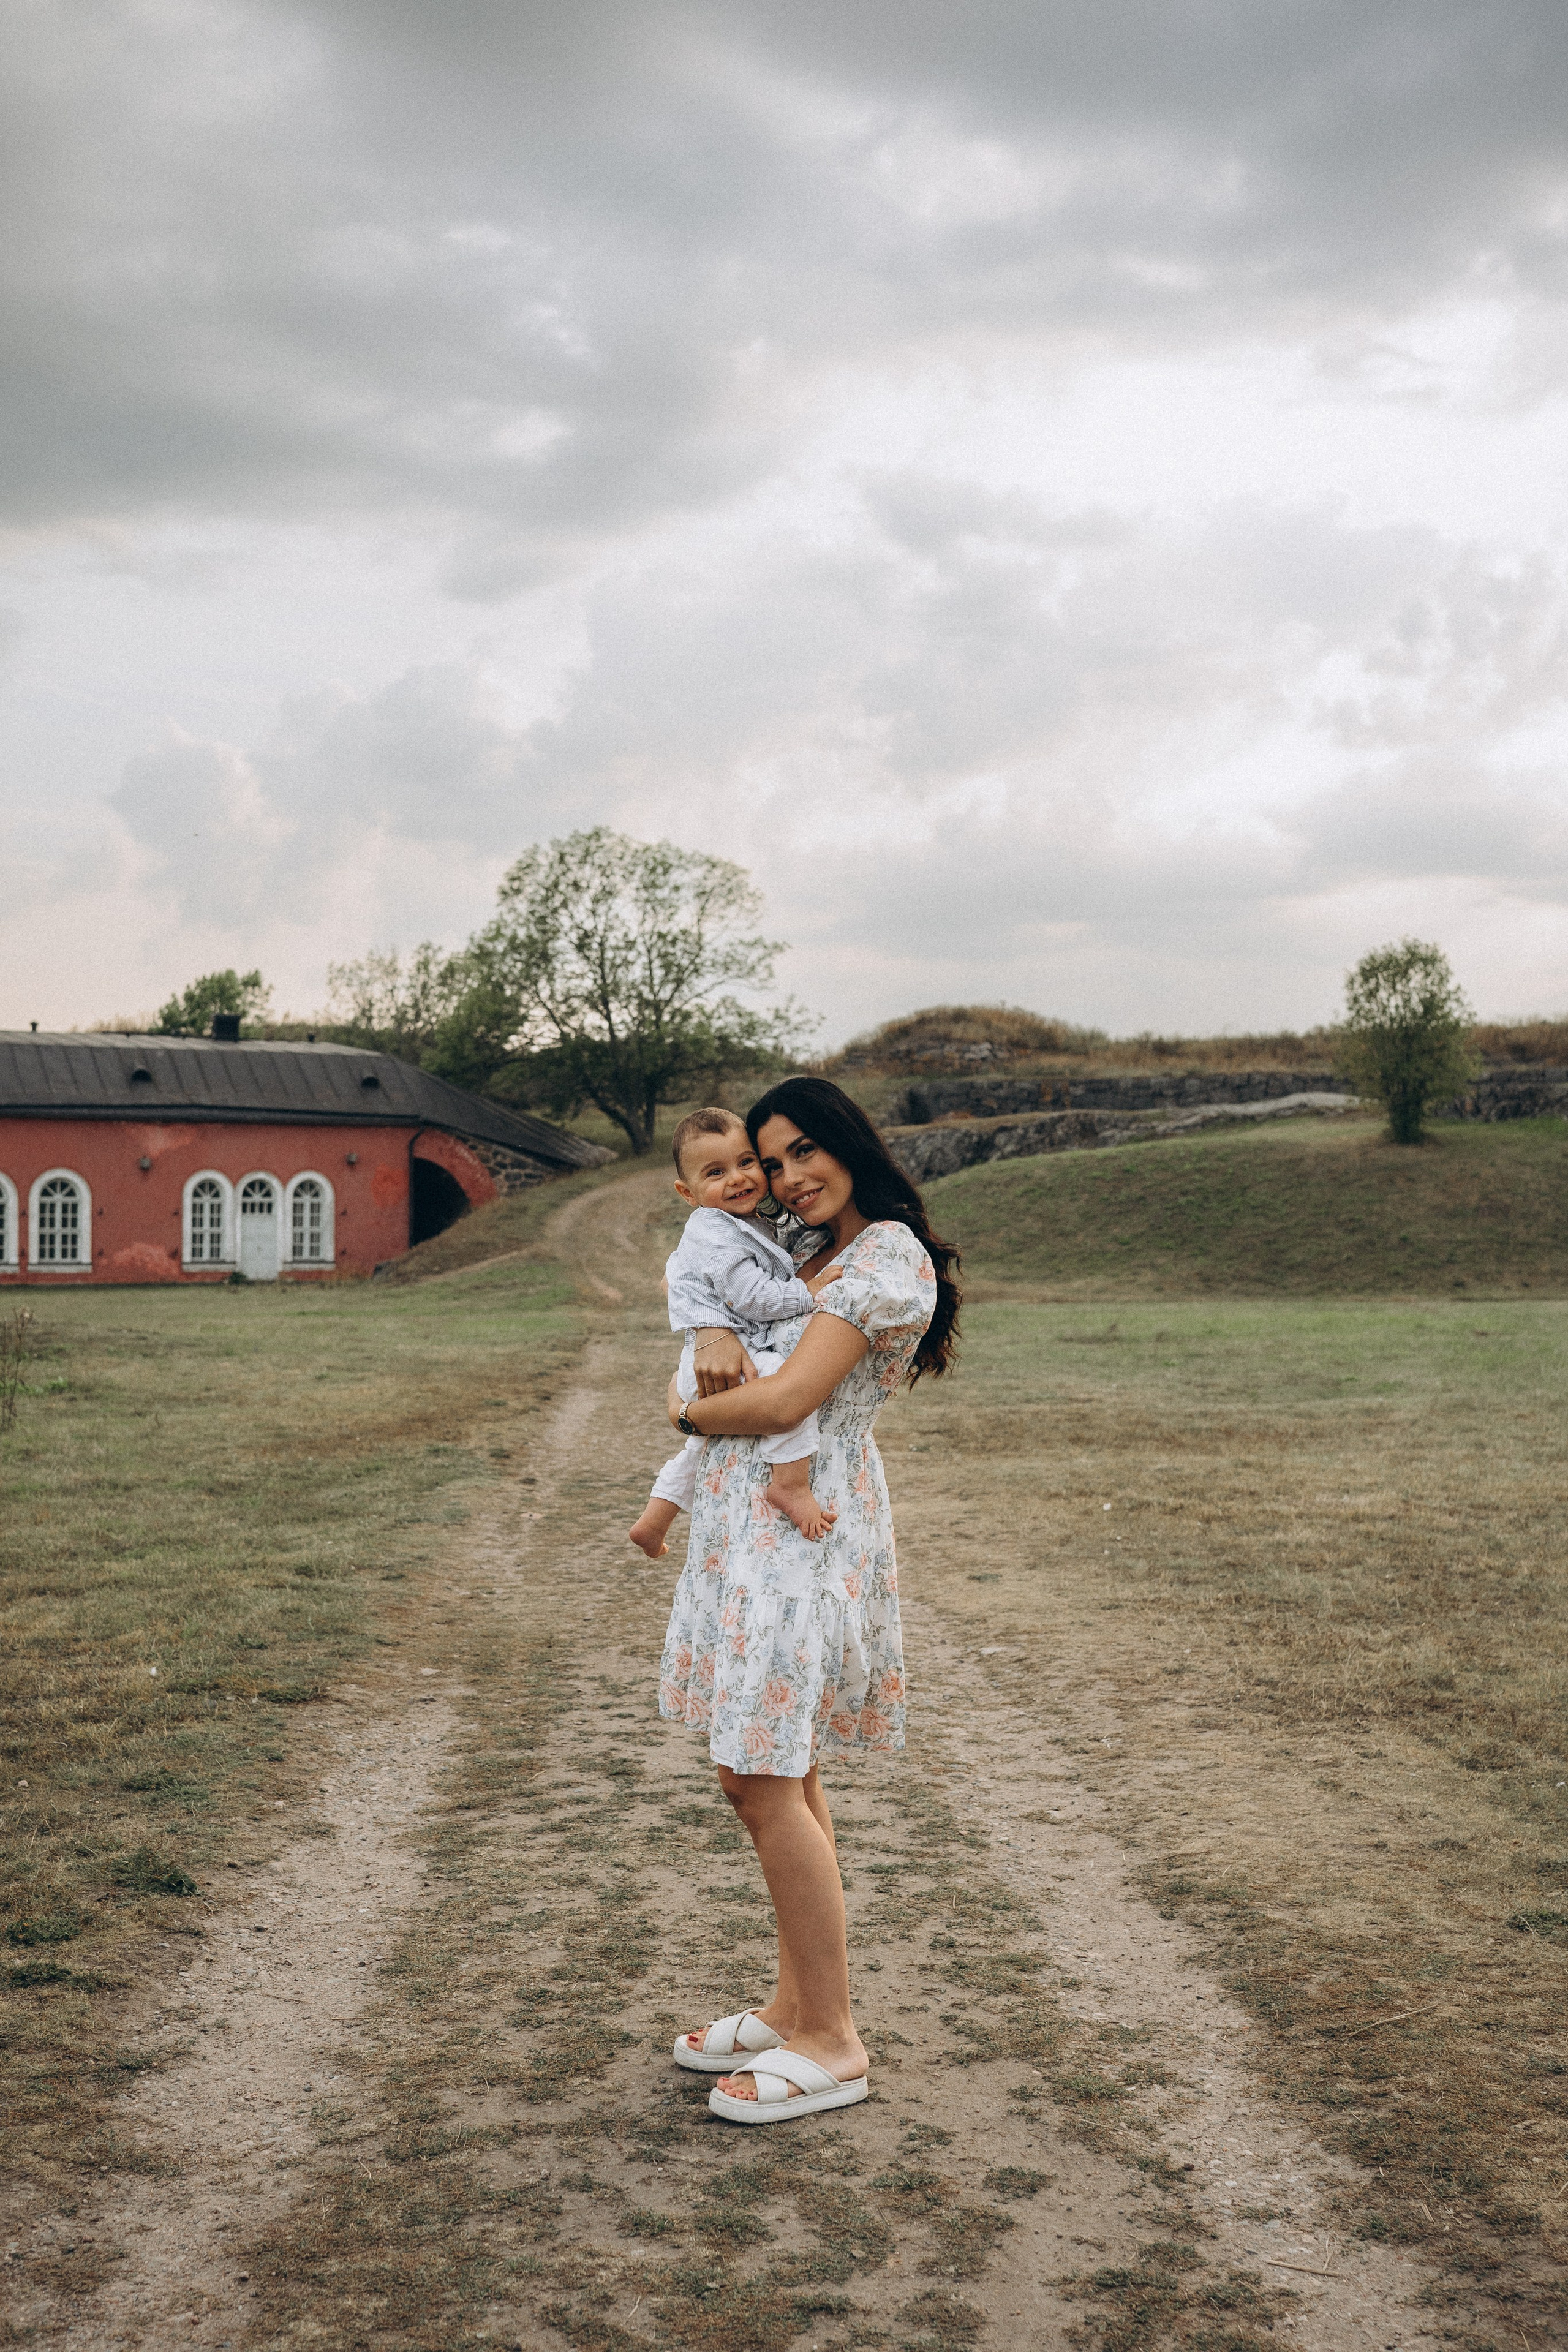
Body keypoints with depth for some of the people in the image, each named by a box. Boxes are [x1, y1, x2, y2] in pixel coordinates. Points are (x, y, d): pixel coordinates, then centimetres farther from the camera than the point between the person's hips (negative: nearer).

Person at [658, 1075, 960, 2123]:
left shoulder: (886, 1256, -13)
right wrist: (718, 1337, -5)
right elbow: (722, 1294, 20)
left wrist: (693, 1411, -1)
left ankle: (831, 2045, 2)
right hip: (758, 1525, 10)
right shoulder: (822, 1259, 18)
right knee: (788, 1775, 14)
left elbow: (785, 1401, -20)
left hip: (804, 1533, -10)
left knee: (763, 1780, -8)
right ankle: (796, 2005, 25)